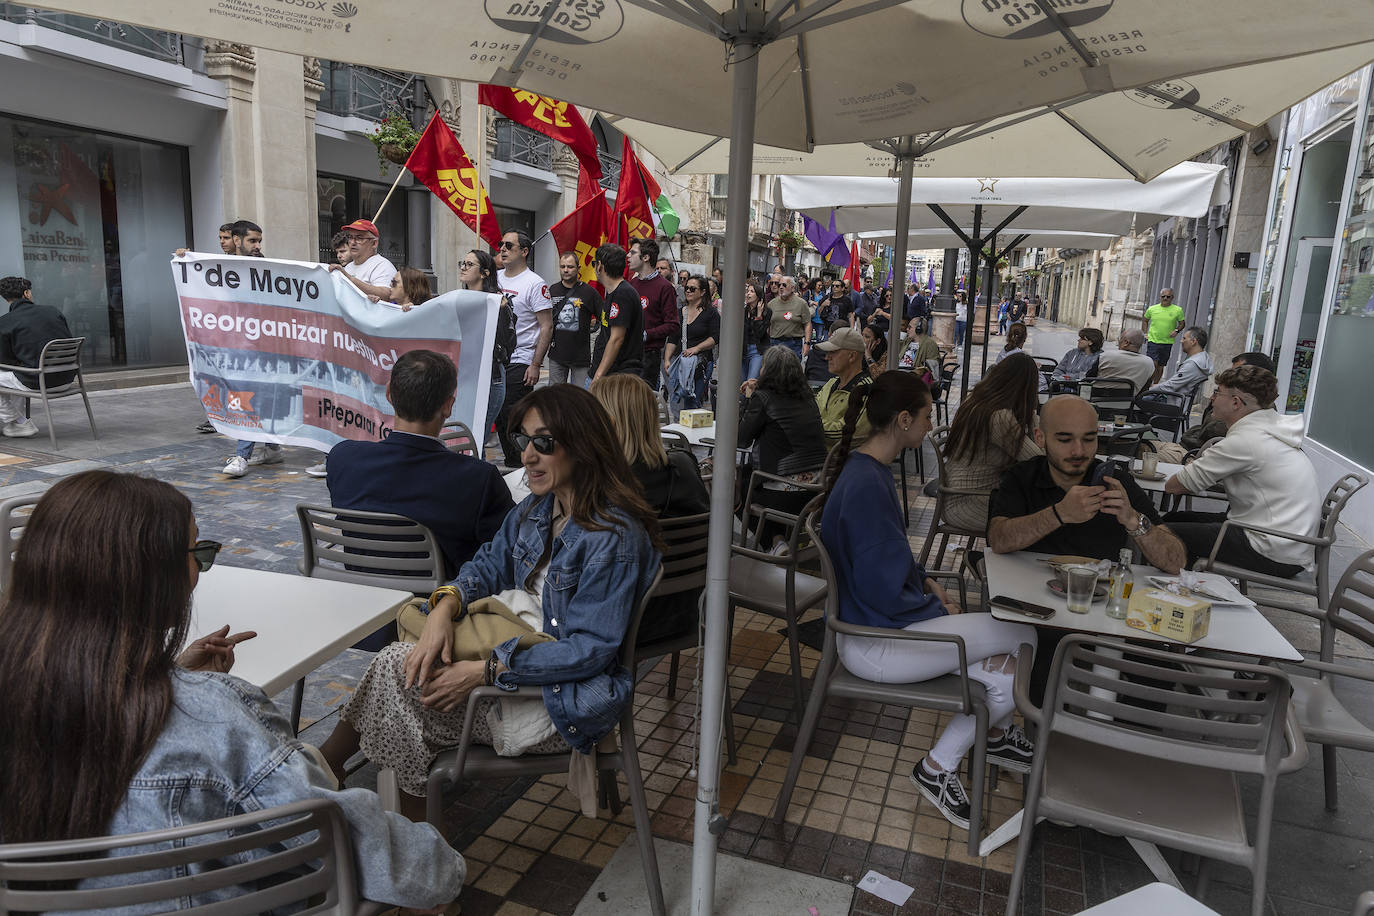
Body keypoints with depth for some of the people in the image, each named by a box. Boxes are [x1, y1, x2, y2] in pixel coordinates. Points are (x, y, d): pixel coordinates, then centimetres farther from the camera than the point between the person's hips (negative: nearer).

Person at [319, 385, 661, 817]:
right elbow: (489, 563, 11)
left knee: (398, 668, -12)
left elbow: (591, 647, -24)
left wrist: (485, 670, -26)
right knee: (403, 664, -13)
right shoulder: (537, 509, 3)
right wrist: (446, 604, -12)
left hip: (563, 703, -7)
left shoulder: (615, 537, -24)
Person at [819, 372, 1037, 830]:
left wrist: (925, 579, 7)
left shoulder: (867, 468, 6)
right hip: (873, 644, -10)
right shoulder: (866, 486, -27)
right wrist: (940, 609, -8)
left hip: (878, 618, 10)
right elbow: (884, 592, -24)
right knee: (1021, 635, -7)